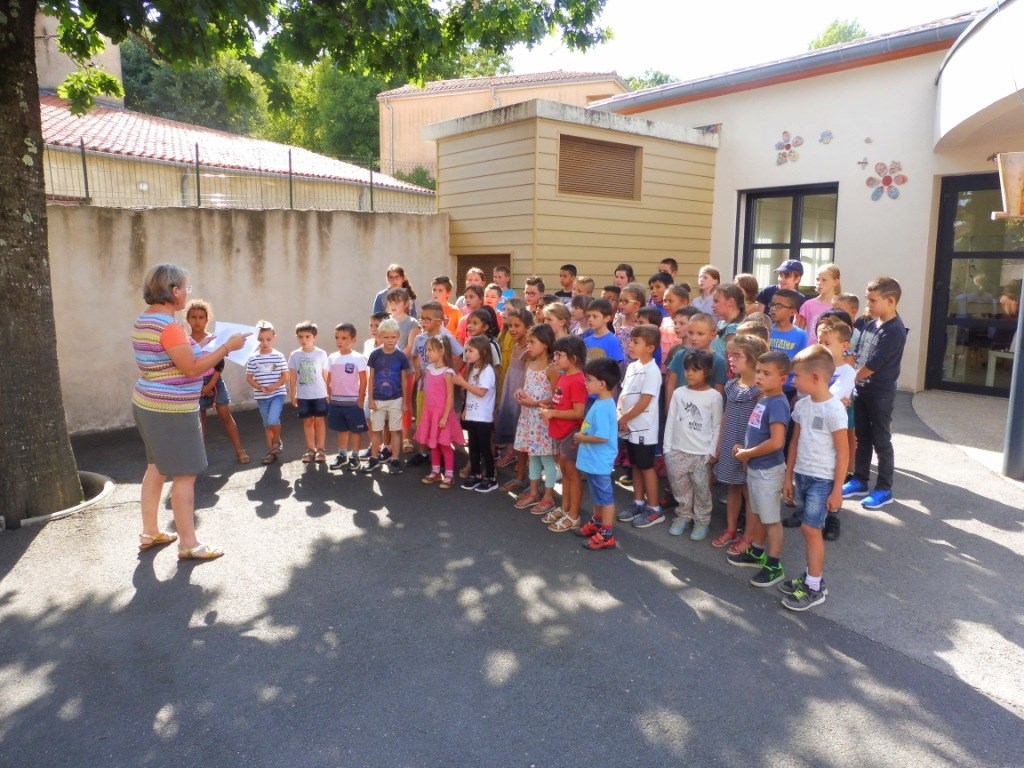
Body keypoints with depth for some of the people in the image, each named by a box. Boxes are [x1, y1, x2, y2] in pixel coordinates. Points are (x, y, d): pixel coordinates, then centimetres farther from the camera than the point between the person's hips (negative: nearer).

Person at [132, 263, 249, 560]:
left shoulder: (144, 320, 10)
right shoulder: (168, 326, -21)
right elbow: (192, 368, -22)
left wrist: (202, 348, 16)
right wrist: (227, 347, -17)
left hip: (148, 405, 10)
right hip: (171, 410, -10)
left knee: (156, 468, 18)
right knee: (184, 475, -3)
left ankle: (150, 533, 29)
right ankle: (188, 544, 4)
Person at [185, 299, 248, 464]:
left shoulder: (214, 339, -2)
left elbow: (220, 365, -4)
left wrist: (210, 385, -12)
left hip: (214, 381, -1)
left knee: (225, 415, -2)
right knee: (199, 419, 7)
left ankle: (239, 450, 1)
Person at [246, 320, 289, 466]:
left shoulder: (278, 356, -5)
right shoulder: (253, 358, -1)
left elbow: (285, 376, -3)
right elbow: (249, 377, 3)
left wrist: (274, 386, -17)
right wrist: (259, 387, -13)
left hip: (278, 394, -3)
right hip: (261, 396, 3)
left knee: (273, 420, -20)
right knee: (267, 424, 11)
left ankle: (277, 441, 9)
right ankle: (271, 451, 23)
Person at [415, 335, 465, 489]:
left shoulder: (447, 372, -15)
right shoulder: (428, 369, 5)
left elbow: (450, 397, -16)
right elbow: (426, 393, 12)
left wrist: (444, 417, -18)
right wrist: (424, 413, 12)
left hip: (442, 413, -7)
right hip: (430, 412, 7)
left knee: (445, 445, 2)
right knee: (433, 444, 15)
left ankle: (449, 476, 12)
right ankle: (435, 472, 28)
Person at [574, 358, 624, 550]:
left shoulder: (602, 408, -26)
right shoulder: (601, 403, 5)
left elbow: (602, 437, -29)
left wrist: (581, 437, -15)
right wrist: (582, 436, 3)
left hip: (599, 462, -10)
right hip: (594, 460, 10)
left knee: (605, 497, 3)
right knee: (597, 496, 24)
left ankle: (607, 535, 14)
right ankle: (597, 524, 41)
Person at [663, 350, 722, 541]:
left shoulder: (714, 396, -6)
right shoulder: (678, 393, 4)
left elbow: (717, 426, -3)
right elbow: (670, 421, 7)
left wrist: (712, 452, -7)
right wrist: (667, 448, 3)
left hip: (701, 454, -3)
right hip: (677, 451, 3)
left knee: (701, 490, 7)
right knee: (679, 488, 13)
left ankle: (702, 521, 22)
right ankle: (683, 516, 31)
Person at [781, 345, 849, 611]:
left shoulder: (834, 410, -16)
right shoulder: (801, 405, 4)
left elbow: (842, 453, -13)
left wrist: (837, 490, -11)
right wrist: (788, 477, 13)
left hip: (822, 479, -6)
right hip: (801, 474, 6)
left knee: (810, 528, -4)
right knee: (810, 528, 13)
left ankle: (815, 588, 8)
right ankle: (812, 576, 25)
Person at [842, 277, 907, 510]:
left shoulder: (894, 331, -19)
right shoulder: (870, 324, 5)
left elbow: (872, 364, -19)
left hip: (881, 393, -7)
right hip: (862, 389, 7)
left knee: (881, 441, 3)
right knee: (862, 438, 15)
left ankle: (884, 489, 15)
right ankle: (859, 481, 27)